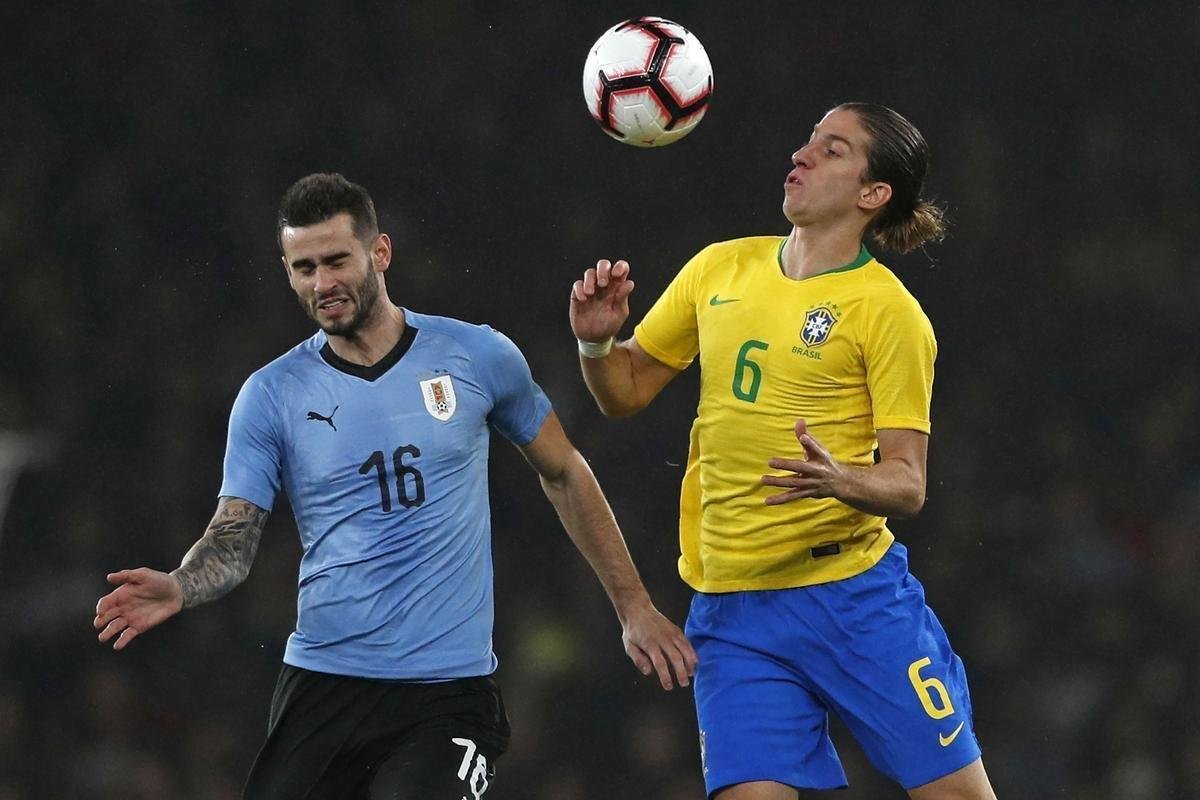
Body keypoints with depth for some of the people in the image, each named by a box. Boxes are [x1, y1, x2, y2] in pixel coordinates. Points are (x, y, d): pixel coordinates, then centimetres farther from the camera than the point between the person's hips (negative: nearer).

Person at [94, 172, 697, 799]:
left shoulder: (478, 357, 3)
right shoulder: (271, 395, 3)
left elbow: (563, 474, 15)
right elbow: (233, 539, -2)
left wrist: (633, 606, 15)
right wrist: (178, 589, -24)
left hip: (450, 693, -2)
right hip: (322, 682, 2)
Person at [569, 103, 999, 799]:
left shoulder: (889, 312, -6)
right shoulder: (719, 269, 9)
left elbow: (907, 485, -9)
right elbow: (626, 392, 18)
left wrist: (840, 481, -30)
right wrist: (597, 341, -4)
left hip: (855, 595, -3)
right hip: (732, 608, 4)